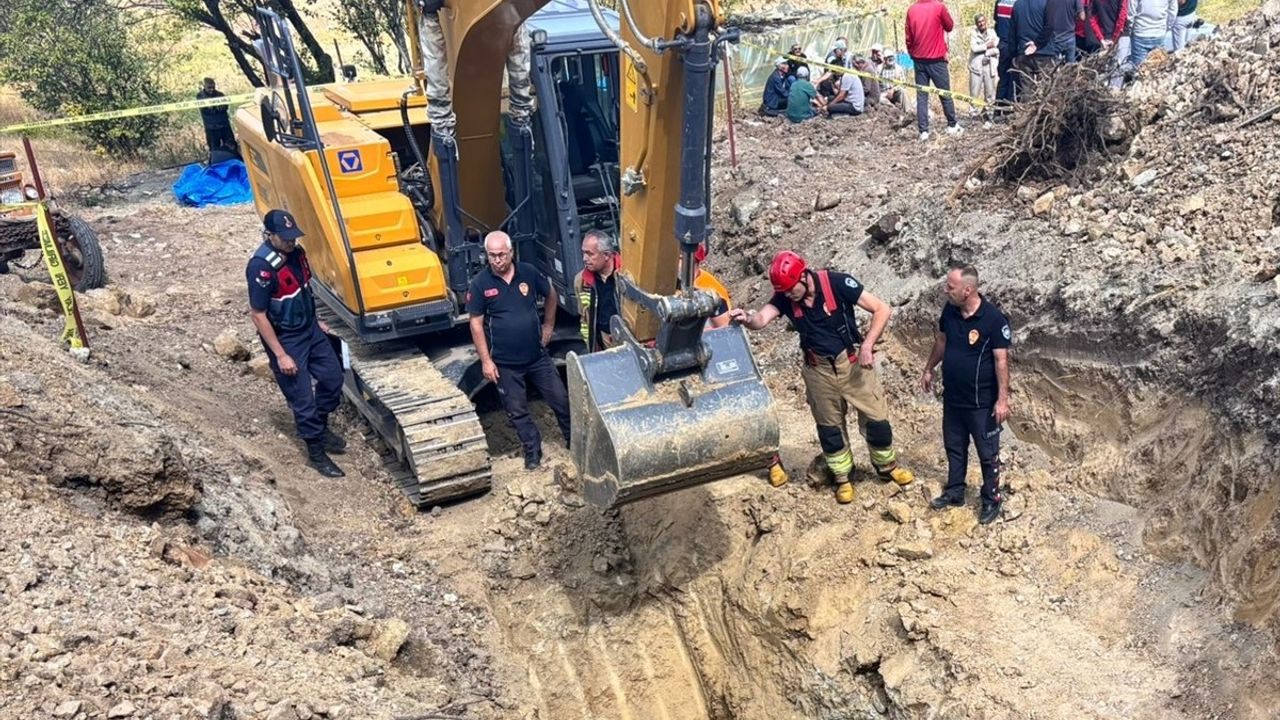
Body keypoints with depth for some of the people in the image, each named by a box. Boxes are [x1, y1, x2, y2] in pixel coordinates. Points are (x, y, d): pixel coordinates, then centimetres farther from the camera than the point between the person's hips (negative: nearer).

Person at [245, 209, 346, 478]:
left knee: (333, 377, 18)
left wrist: (316, 321, 21)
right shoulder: (261, 267, -27)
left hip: (310, 329, 8)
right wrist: (280, 355, -21)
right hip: (286, 340, -8)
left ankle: (321, 427, 40)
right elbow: (258, 315, -23)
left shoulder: (296, 253, -3)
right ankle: (316, 452, 19)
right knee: (303, 398, 2)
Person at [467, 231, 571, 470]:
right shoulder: (480, 284, -12)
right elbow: (476, 324, -8)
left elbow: (550, 295, 13)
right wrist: (486, 361, -11)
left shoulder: (529, 272, -6)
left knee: (561, 400, 10)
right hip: (505, 363, -2)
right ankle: (533, 452, 27)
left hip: (537, 356, 2)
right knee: (517, 411, 9)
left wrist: (548, 325, 13)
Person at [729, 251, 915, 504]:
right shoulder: (784, 297, -12)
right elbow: (761, 318, -28)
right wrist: (746, 319, -52)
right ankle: (843, 477, 32)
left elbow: (882, 310, -19)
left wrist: (867, 346, -24)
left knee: (875, 417, 7)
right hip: (818, 369, 3)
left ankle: (887, 466, 32)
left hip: (853, 361, -2)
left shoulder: (837, 284, -22)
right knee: (829, 426, 13)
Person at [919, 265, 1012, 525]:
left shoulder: (994, 318, -23)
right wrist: (928, 369, 19)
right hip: (952, 397, 6)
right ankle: (955, 491, 37)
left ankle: (991, 500, 25)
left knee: (987, 453, 10)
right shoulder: (949, 310, -5)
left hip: (981, 402, -6)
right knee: (954, 447, 20)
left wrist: (1003, 399, -20)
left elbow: (1001, 360, -20)